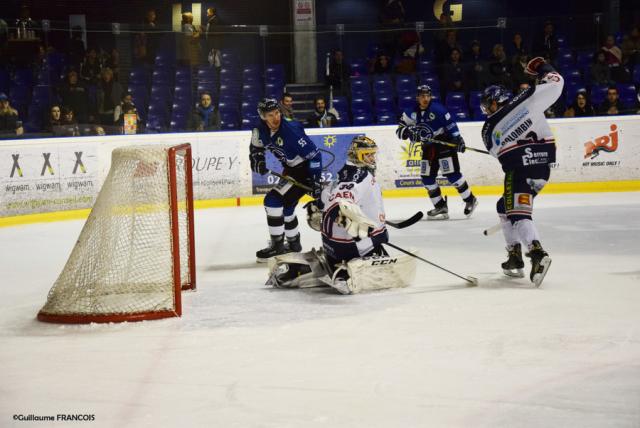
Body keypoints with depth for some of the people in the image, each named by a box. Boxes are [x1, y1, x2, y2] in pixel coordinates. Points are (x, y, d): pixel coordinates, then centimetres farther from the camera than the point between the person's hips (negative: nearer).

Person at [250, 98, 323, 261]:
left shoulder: (291, 130, -30)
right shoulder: (261, 130, -8)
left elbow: (314, 154, -26)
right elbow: (256, 147, 15)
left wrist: (315, 181, -26)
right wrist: (258, 160, -6)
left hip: (305, 170, -9)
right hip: (290, 169, 9)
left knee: (273, 200, -16)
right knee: (285, 205, 21)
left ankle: (277, 246, -8)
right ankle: (293, 243, 41)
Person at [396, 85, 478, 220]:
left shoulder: (437, 109, -16)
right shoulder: (412, 113, -1)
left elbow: (450, 123, -14)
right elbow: (400, 130, 1)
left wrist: (458, 139, -20)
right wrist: (409, 132, -20)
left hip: (445, 142, -6)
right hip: (428, 146, 6)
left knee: (452, 173, -12)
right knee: (427, 177, 3)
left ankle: (470, 200, 1)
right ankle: (441, 207, 11)